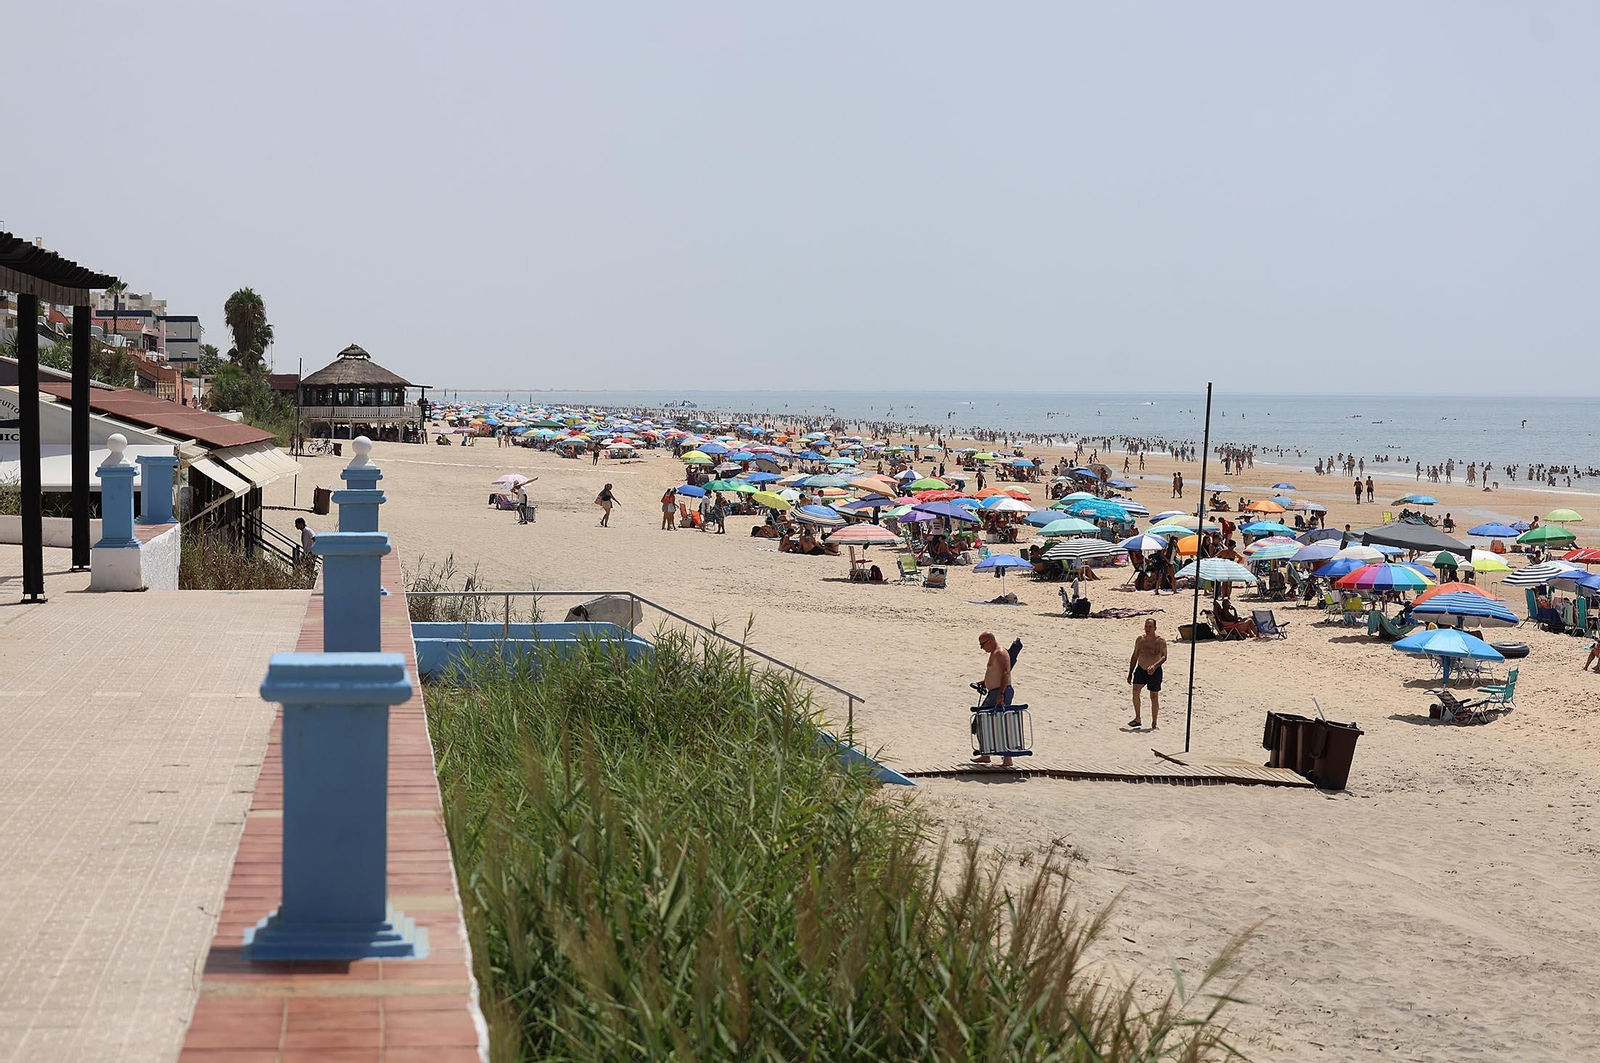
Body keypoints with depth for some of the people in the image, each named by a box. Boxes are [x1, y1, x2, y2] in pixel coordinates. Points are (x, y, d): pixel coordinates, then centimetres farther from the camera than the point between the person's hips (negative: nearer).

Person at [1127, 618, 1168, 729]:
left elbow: (1164, 657, -20)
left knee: (1154, 697, 4)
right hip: (1140, 670, 3)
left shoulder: (1160, 641, -8)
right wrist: (1130, 673, 13)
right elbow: (1134, 657, 13)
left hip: (1154, 671, -3)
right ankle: (1137, 719, -10)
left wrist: (1154, 666, -38)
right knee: (1135, 690, -18)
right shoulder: (1140, 640, 5)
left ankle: (1154, 724, 16)